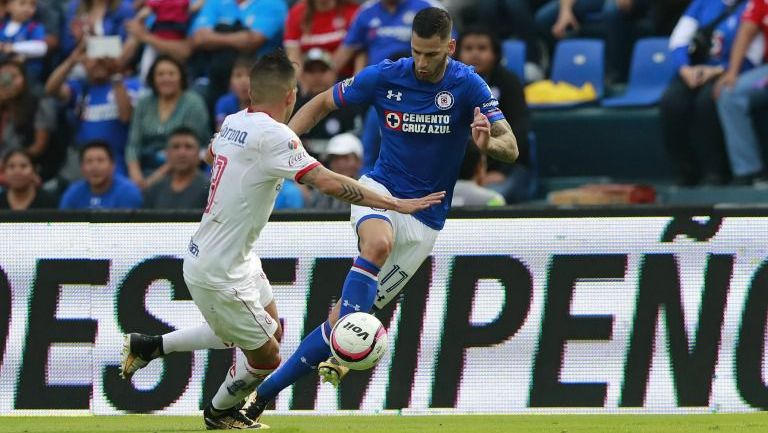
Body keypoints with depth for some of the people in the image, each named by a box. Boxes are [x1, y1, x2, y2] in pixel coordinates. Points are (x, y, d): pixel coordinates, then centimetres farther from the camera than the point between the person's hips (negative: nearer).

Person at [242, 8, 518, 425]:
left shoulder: (468, 85, -12)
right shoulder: (385, 76, -7)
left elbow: (510, 148, -14)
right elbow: (322, 104, 6)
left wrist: (487, 143, -38)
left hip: (425, 218, 0)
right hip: (380, 189, 0)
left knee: (347, 314, -2)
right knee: (378, 242, -38)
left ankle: (266, 391, 9)